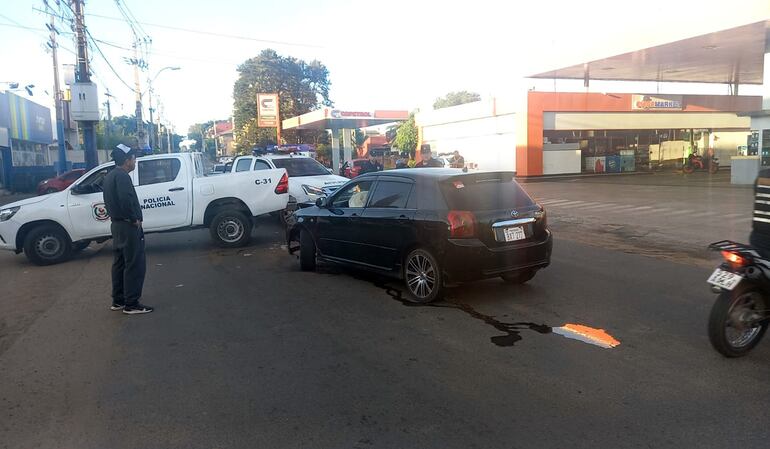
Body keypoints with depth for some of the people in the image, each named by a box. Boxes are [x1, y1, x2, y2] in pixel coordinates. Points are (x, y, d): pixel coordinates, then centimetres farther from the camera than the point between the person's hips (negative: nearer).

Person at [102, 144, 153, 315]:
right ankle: (131, 304, -2)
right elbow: (126, 199, -30)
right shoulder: (122, 176, -17)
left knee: (119, 263, 15)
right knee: (135, 265, -5)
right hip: (128, 226, -10)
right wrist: (135, 219, -20)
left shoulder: (109, 176, 15)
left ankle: (118, 300, 22)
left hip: (116, 225, 10)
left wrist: (115, 216, 14)